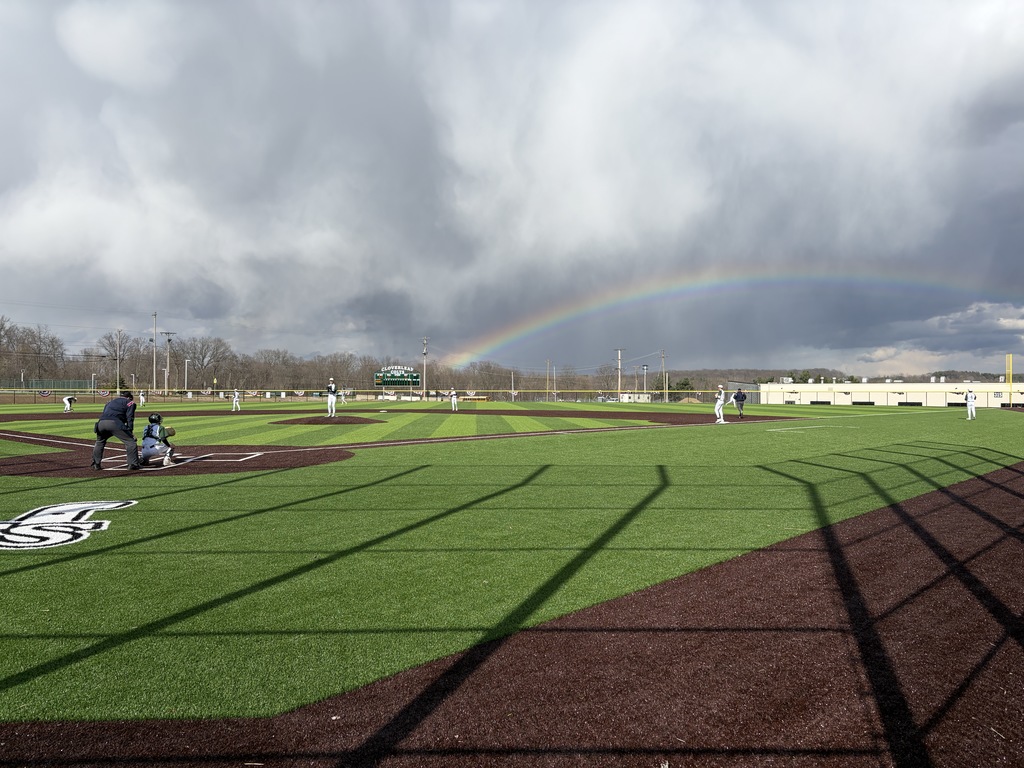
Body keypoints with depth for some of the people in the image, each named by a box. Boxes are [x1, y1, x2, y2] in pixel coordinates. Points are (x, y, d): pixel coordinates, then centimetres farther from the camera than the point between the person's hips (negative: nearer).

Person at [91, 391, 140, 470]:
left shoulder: (110, 402, 38)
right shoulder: (129, 402, 21)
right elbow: (129, 418, 7)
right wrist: (130, 431, 4)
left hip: (101, 422, 6)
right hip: (115, 423, -6)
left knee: (99, 443, 31)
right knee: (130, 442, 1)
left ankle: (96, 464, 30)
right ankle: (133, 464, -2)